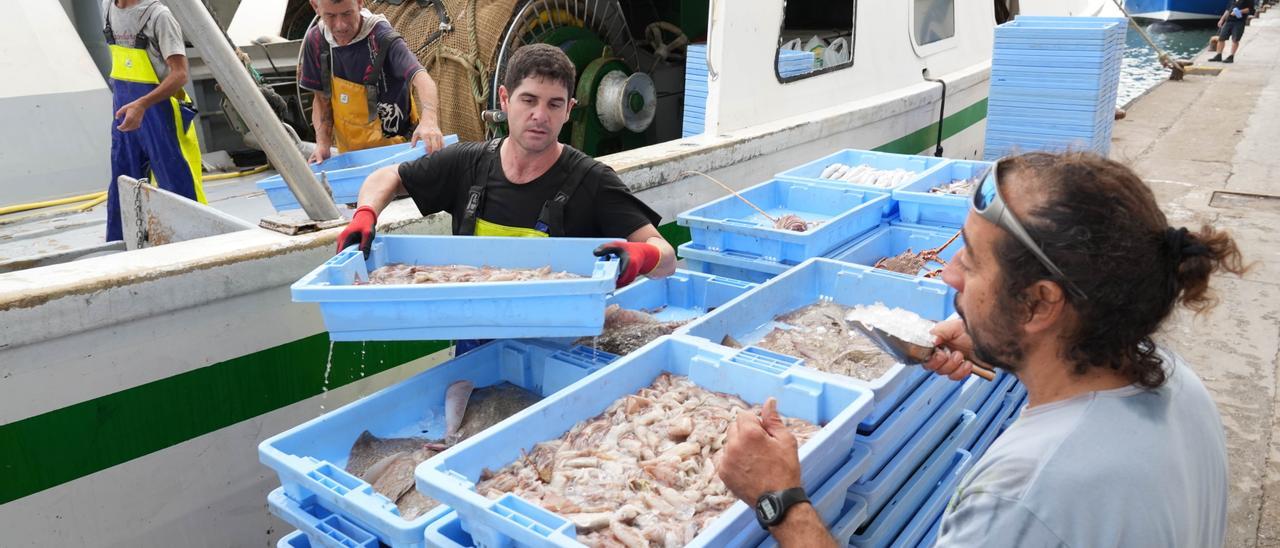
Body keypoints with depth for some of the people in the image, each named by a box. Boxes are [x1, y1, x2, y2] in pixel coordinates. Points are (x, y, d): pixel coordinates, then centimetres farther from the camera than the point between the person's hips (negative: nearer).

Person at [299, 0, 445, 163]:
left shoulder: (381, 36, -21)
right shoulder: (316, 41, -4)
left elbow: (421, 78, -36)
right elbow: (321, 99, 6)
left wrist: (429, 120, -56)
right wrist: (323, 144, -10)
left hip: (394, 147, -6)